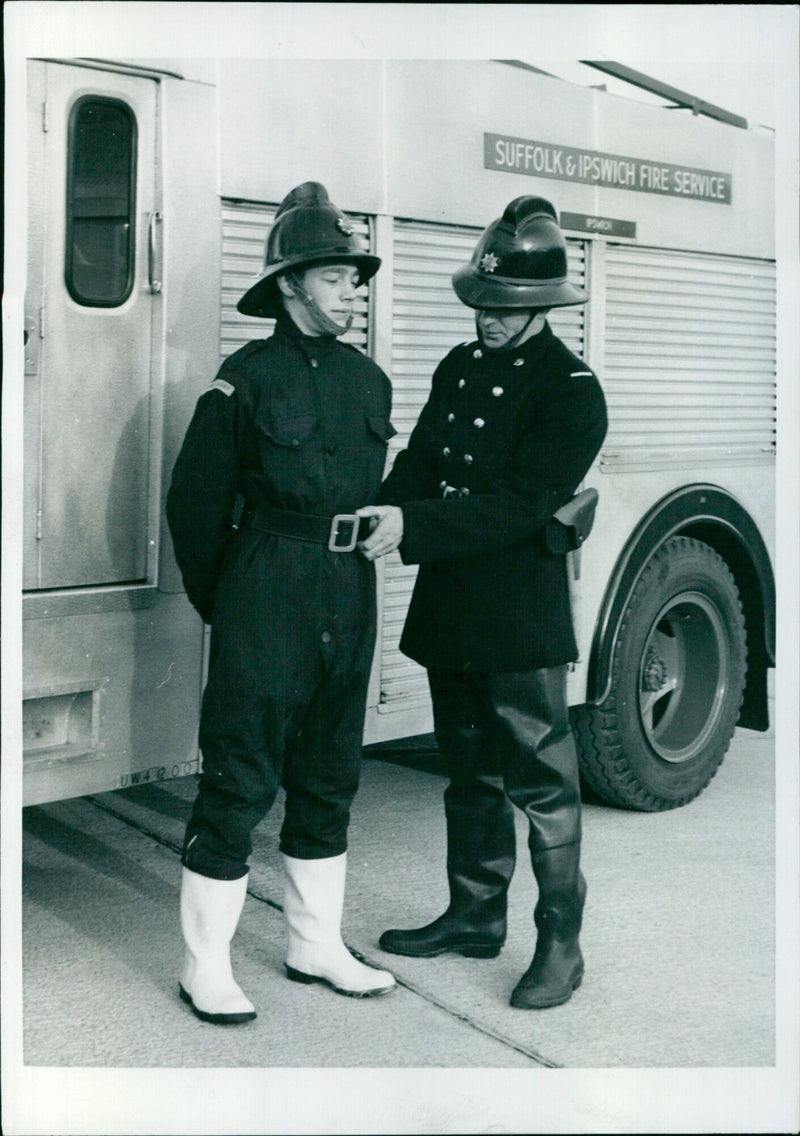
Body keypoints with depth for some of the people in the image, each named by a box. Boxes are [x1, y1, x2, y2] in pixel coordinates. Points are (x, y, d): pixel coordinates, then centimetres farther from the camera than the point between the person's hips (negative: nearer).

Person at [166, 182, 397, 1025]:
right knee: (239, 778, -2)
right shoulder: (247, 378, -7)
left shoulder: (368, 380, 10)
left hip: (348, 598, 6)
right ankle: (205, 970, 10)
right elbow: (195, 502, -3)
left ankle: (316, 947, 28)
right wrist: (220, 600, 4)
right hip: (266, 598, -6)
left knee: (328, 777, 14)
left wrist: (352, 569, 15)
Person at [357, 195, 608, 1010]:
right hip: (448, 609, 7)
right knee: (471, 773, 17)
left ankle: (560, 943, 12)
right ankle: (473, 917, 31)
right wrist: (384, 517, -12)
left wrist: (414, 528, -27)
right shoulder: (459, 368, 12)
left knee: (540, 781, 0)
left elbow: (521, 505, -19)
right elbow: (419, 464, 8)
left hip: (521, 616, -7)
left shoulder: (571, 391, -11)